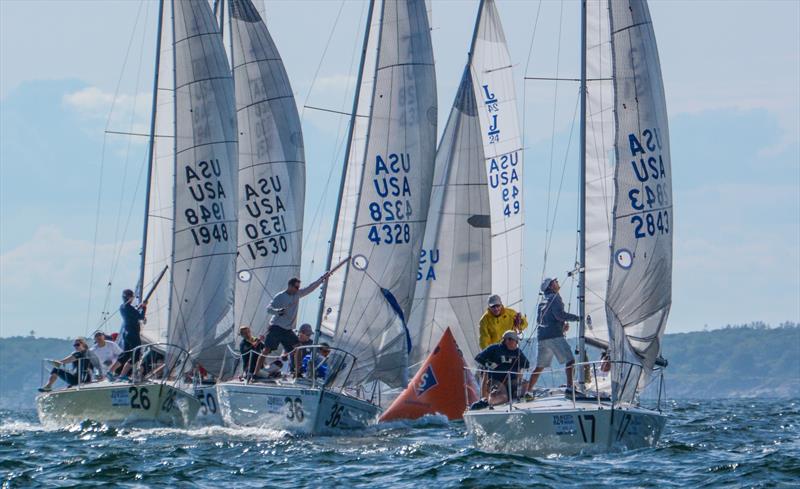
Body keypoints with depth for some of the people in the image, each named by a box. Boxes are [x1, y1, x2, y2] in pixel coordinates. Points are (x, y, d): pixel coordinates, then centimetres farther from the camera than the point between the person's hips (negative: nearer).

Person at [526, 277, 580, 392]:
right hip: (555, 335, -8)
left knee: (540, 366, 14)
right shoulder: (555, 298, -1)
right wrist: (576, 318, -5)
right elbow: (559, 314, -14)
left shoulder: (542, 302, 23)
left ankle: (528, 391, 13)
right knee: (570, 360, -10)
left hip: (542, 336, 8)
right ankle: (570, 386, -24)